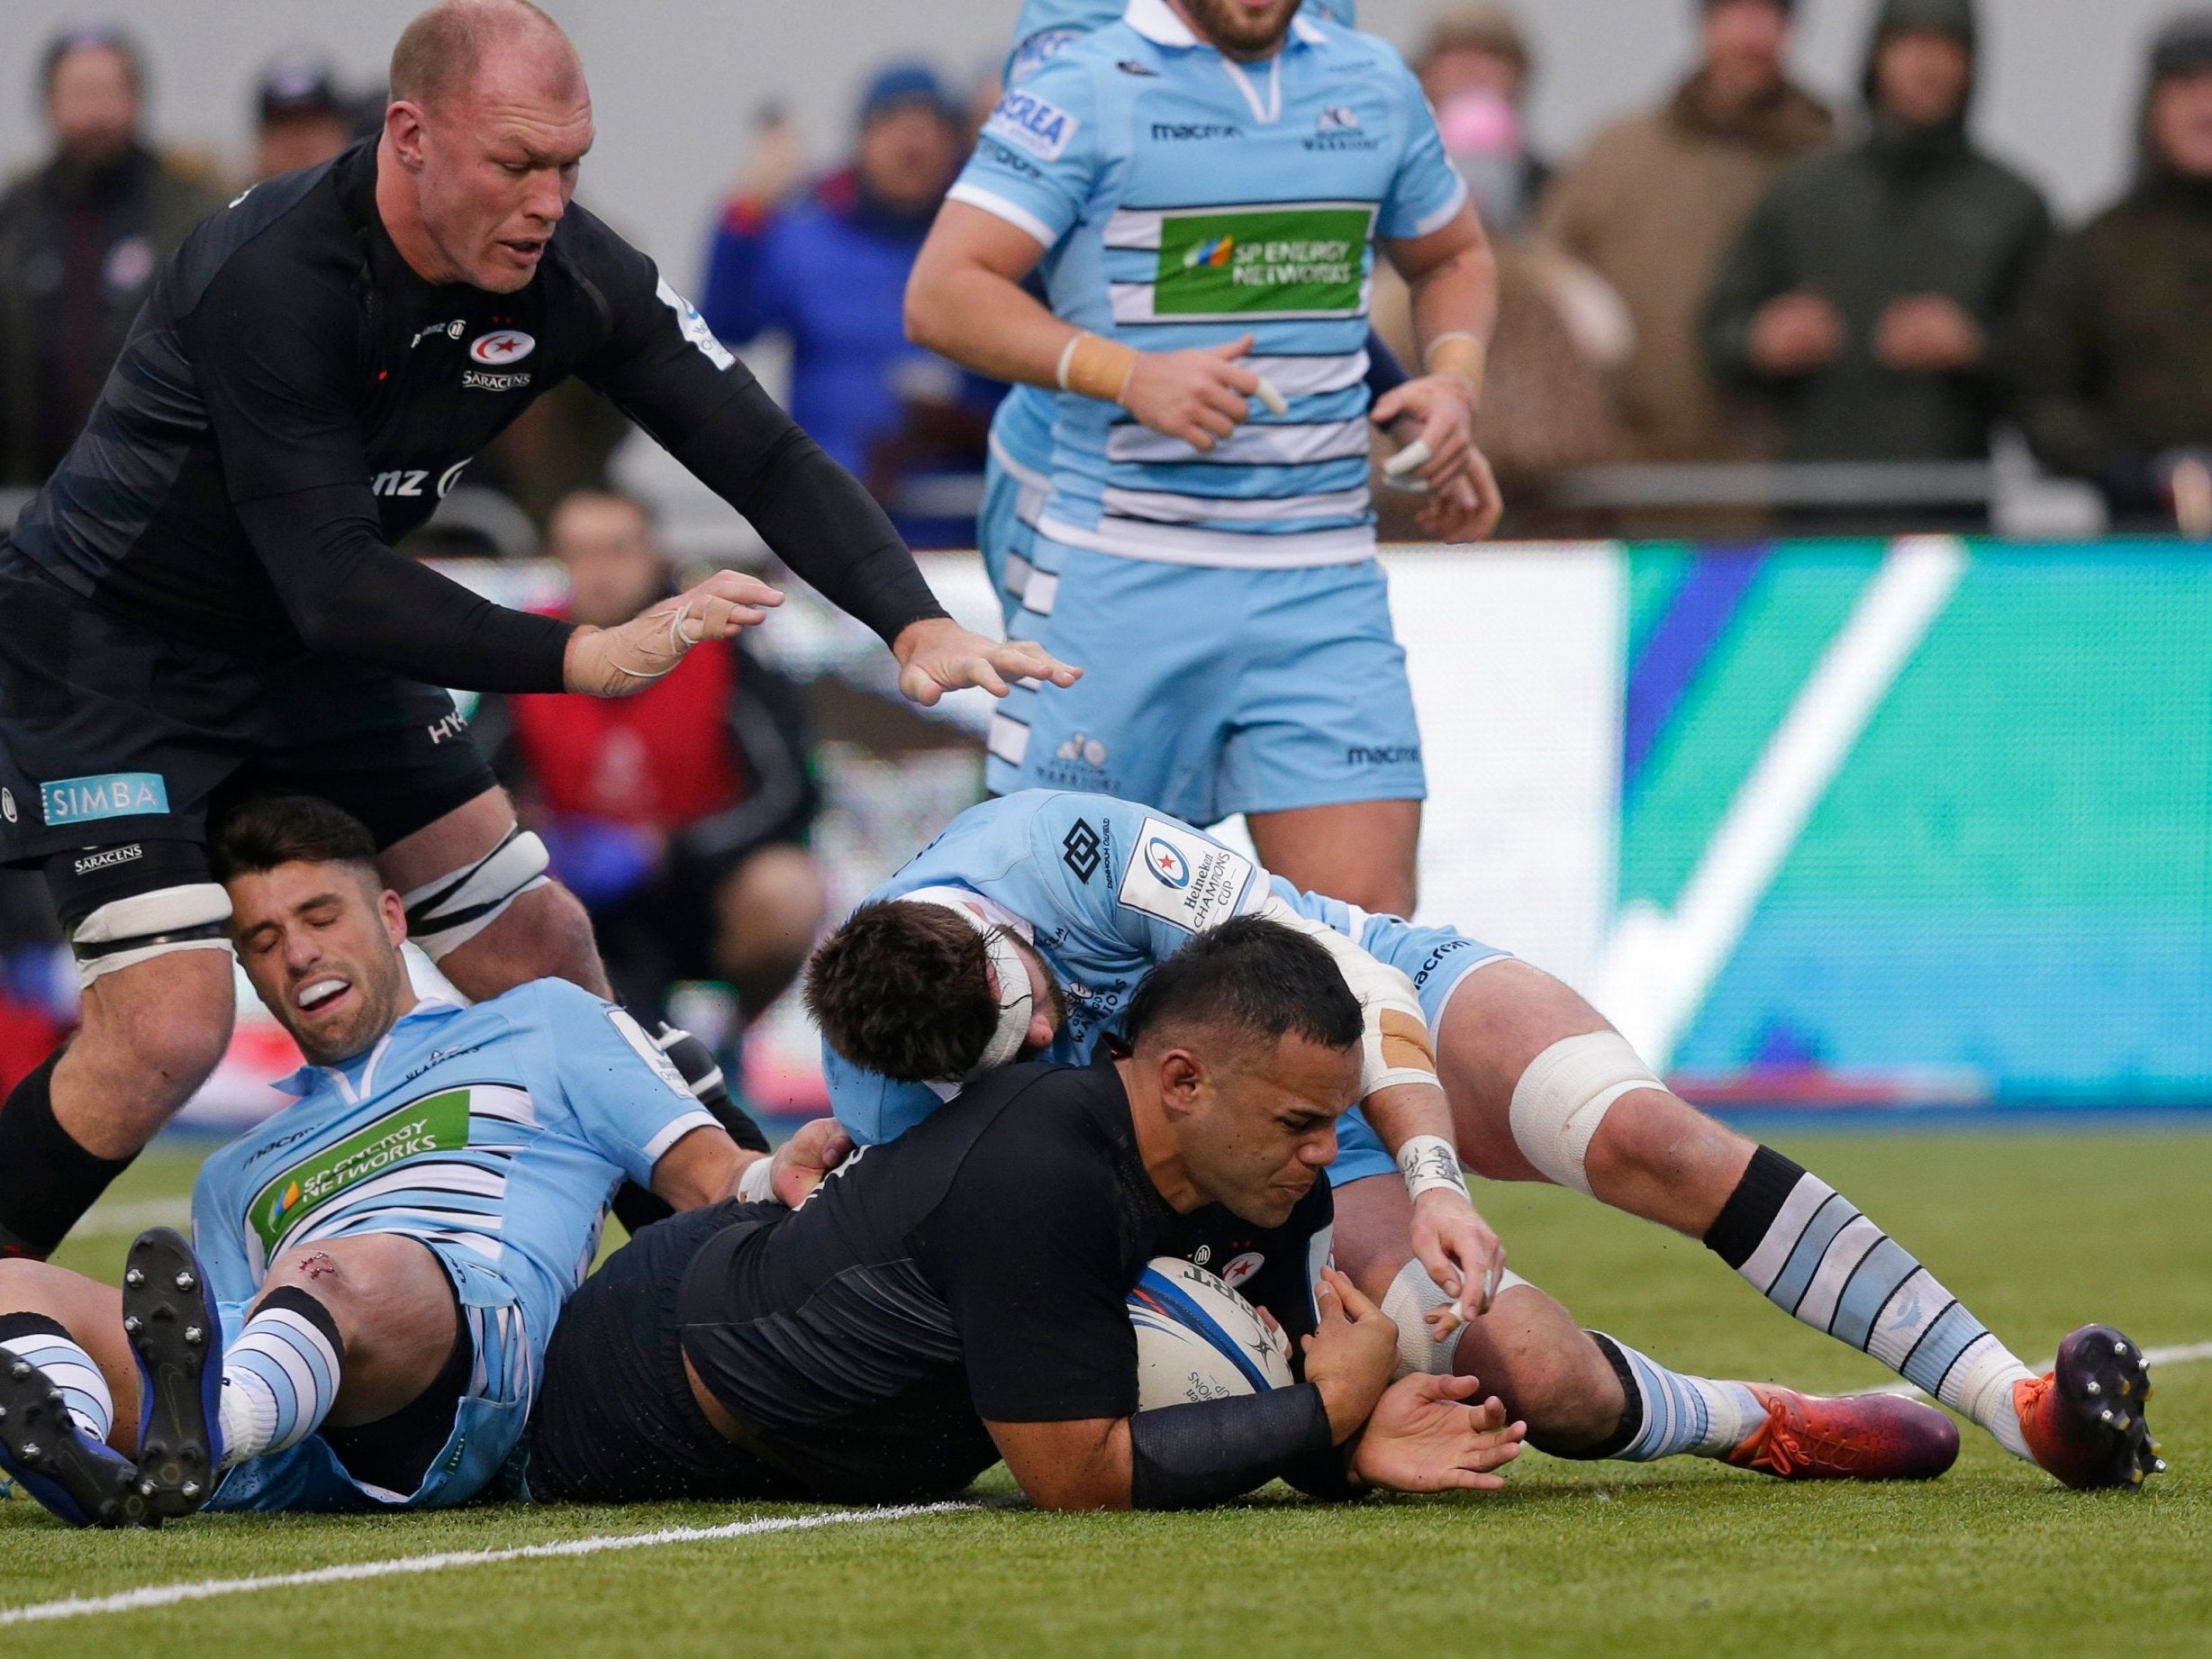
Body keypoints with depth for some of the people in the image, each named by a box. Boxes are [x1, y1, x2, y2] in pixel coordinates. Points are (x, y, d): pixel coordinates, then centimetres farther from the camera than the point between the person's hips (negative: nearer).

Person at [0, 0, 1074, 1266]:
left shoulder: (568, 274, -13)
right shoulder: (273, 280, -32)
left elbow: (766, 453, -10)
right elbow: (331, 584, -34)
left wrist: (917, 622, -26)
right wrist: (586, 659, -41)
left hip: (317, 659, 7)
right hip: (112, 644, -7)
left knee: (540, 952, 7)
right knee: (168, 1027, -21)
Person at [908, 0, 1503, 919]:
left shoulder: (1374, 85, 12)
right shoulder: (1083, 89, -3)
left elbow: (1452, 256, 30)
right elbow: (941, 294, -10)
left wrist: (1454, 377, 8)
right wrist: (1130, 375, -21)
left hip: (1321, 590, 3)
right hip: (1121, 581, -3)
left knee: (1364, 916, -8)